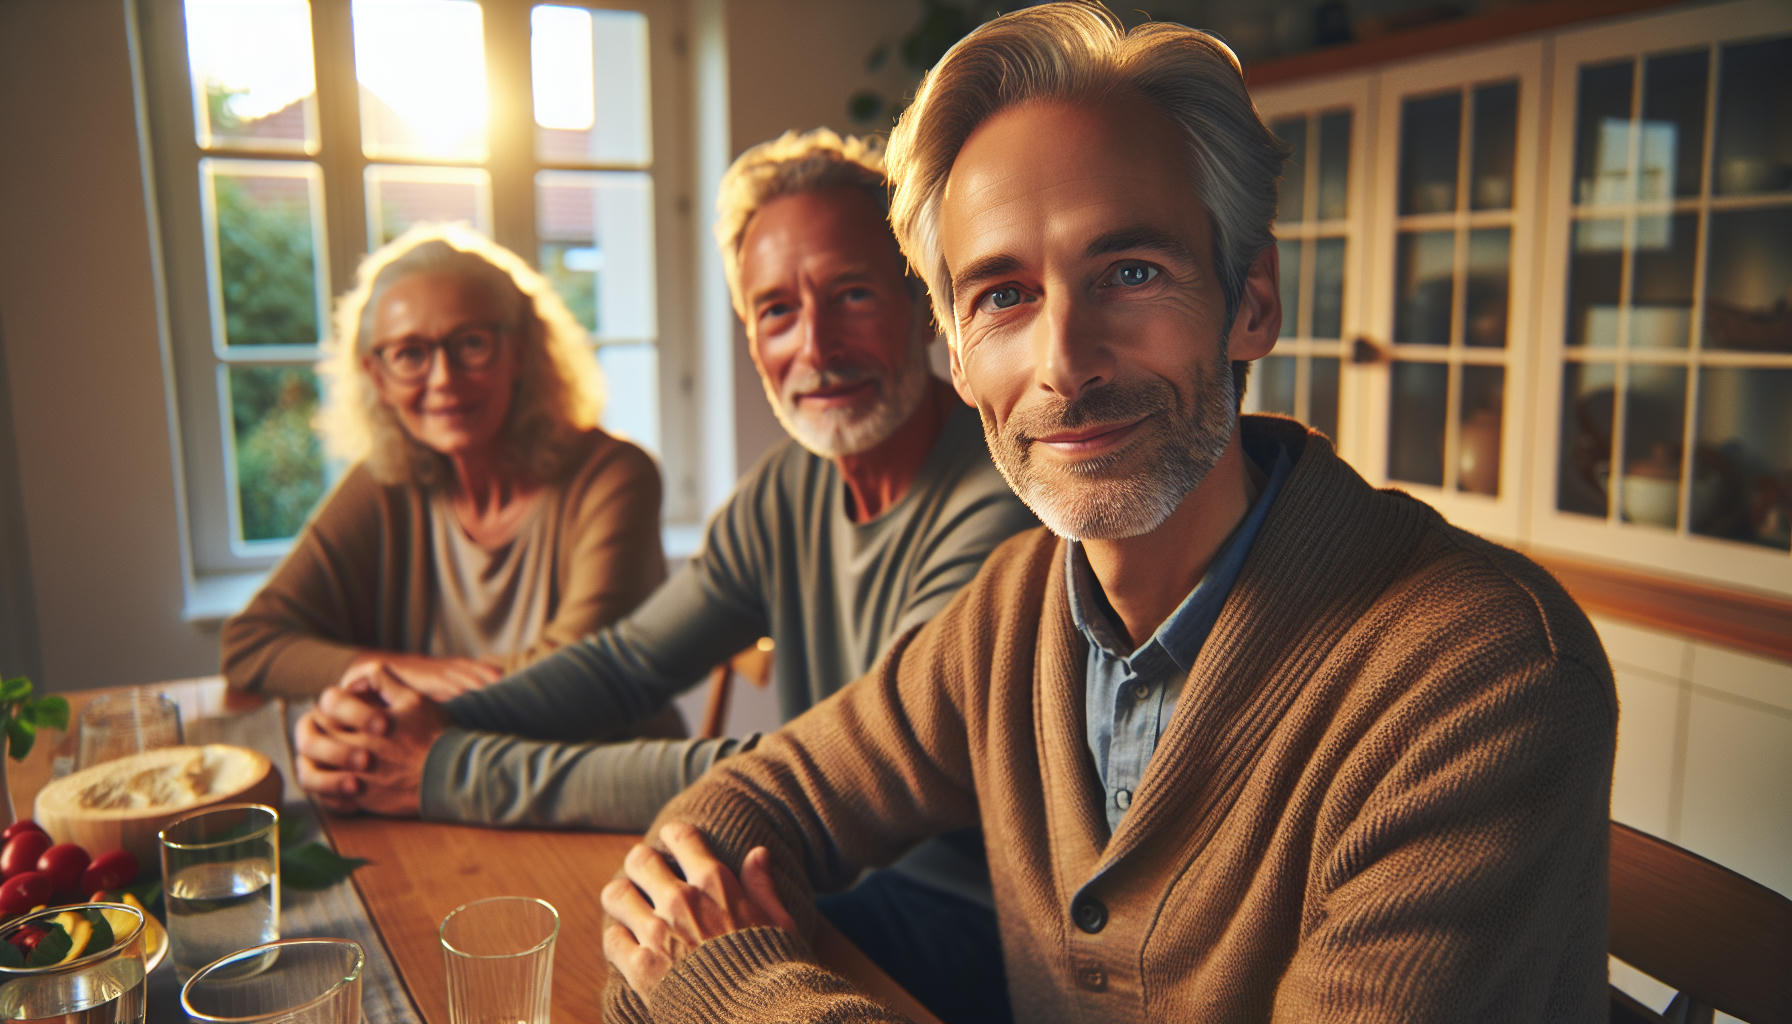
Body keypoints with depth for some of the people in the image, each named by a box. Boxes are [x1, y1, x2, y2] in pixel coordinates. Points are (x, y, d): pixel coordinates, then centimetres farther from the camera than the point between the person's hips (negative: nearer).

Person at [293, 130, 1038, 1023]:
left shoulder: (1002, 505, -24)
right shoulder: (789, 488, 3)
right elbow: (629, 660, 7)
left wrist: (459, 772, -22)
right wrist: (433, 726, -13)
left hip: (963, 917, -6)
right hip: (834, 876, 6)